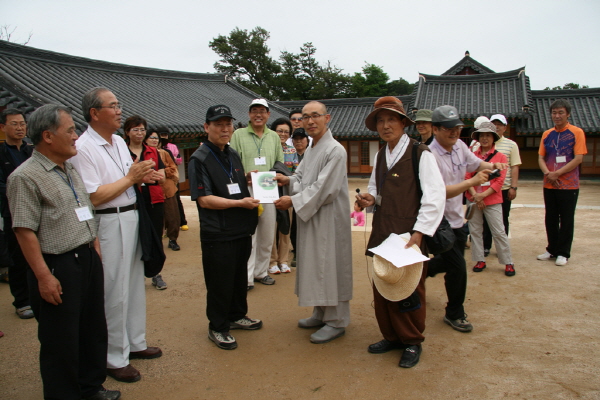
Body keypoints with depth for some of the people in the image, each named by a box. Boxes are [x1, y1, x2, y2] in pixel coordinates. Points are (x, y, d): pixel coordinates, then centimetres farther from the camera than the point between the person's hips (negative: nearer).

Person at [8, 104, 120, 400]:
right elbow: (25, 231, -17)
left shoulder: (71, 170, 12)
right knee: (62, 341, 6)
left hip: (89, 260, 8)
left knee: (93, 330, 19)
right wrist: (44, 276, -19)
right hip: (58, 267, -8)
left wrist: (96, 251, 15)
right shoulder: (25, 177, -14)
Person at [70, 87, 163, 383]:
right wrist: (131, 178, -16)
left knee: (135, 284, 17)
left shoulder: (119, 142, 12)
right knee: (115, 292, 1)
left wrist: (143, 177, 1)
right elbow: (94, 196, -21)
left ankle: (135, 343, 34)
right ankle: (114, 358, 17)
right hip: (108, 224, -9)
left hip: (132, 217, 9)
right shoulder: (84, 148, -15)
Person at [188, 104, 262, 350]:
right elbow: (204, 199, -18)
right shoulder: (199, 159, -10)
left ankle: (237, 316, 37)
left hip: (242, 230, 7)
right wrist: (241, 203, -19)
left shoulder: (233, 155, 14)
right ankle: (217, 328, 21)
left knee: (240, 277, 18)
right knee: (220, 282, 4)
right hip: (217, 234, -7)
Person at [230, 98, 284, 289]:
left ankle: (261, 272, 26)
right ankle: (246, 278, 4)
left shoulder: (274, 136, 14)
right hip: (246, 191, -4)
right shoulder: (238, 135, 2)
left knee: (267, 236, 11)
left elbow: (280, 163, 15)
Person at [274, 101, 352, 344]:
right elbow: (302, 177, 20)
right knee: (314, 265, 16)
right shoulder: (311, 149, 13)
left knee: (330, 266, -1)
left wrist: (293, 201, -19)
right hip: (310, 217, 9)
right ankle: (321, 313, 31)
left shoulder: (335, 150, -16)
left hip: (329, 219, -9)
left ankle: (336, 321, 13)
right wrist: (288, 180, -1)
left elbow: (324, 189, -21)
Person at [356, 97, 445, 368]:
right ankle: (391, 336, 30)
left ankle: (412, 343, 24)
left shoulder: (420, 154, -7)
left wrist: (419, 232, -21)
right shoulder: (380, 156, 14)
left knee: (410, 290, 5)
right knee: (382, 288, 11)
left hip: (409, 236, -6)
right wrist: (371, 198, 2)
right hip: (382, 233, 6)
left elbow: (435, 196, -13)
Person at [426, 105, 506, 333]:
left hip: (456, 219, 8)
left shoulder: (459, 146, 3)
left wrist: (492, 166, -2)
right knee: (458, 267, -3)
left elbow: (476, 163, 18)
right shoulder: (430, 155, -22)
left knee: (448, 261, 18)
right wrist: (473, 182, -29)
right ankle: (454, 314, 18)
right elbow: (442, 192, -28)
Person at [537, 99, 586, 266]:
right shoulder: (547, 134, 9)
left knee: (566, 220, 2)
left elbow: (578, 158, -11)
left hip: (569, 185, -4)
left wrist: (557, 173, -16)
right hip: (549, 185, 4)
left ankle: (563, 253, 11)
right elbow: (541, 158, 7)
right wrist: (547, 173, -12)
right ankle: (552, 250, 22)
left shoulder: (577, 132, -4)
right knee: (550, 219, 10)